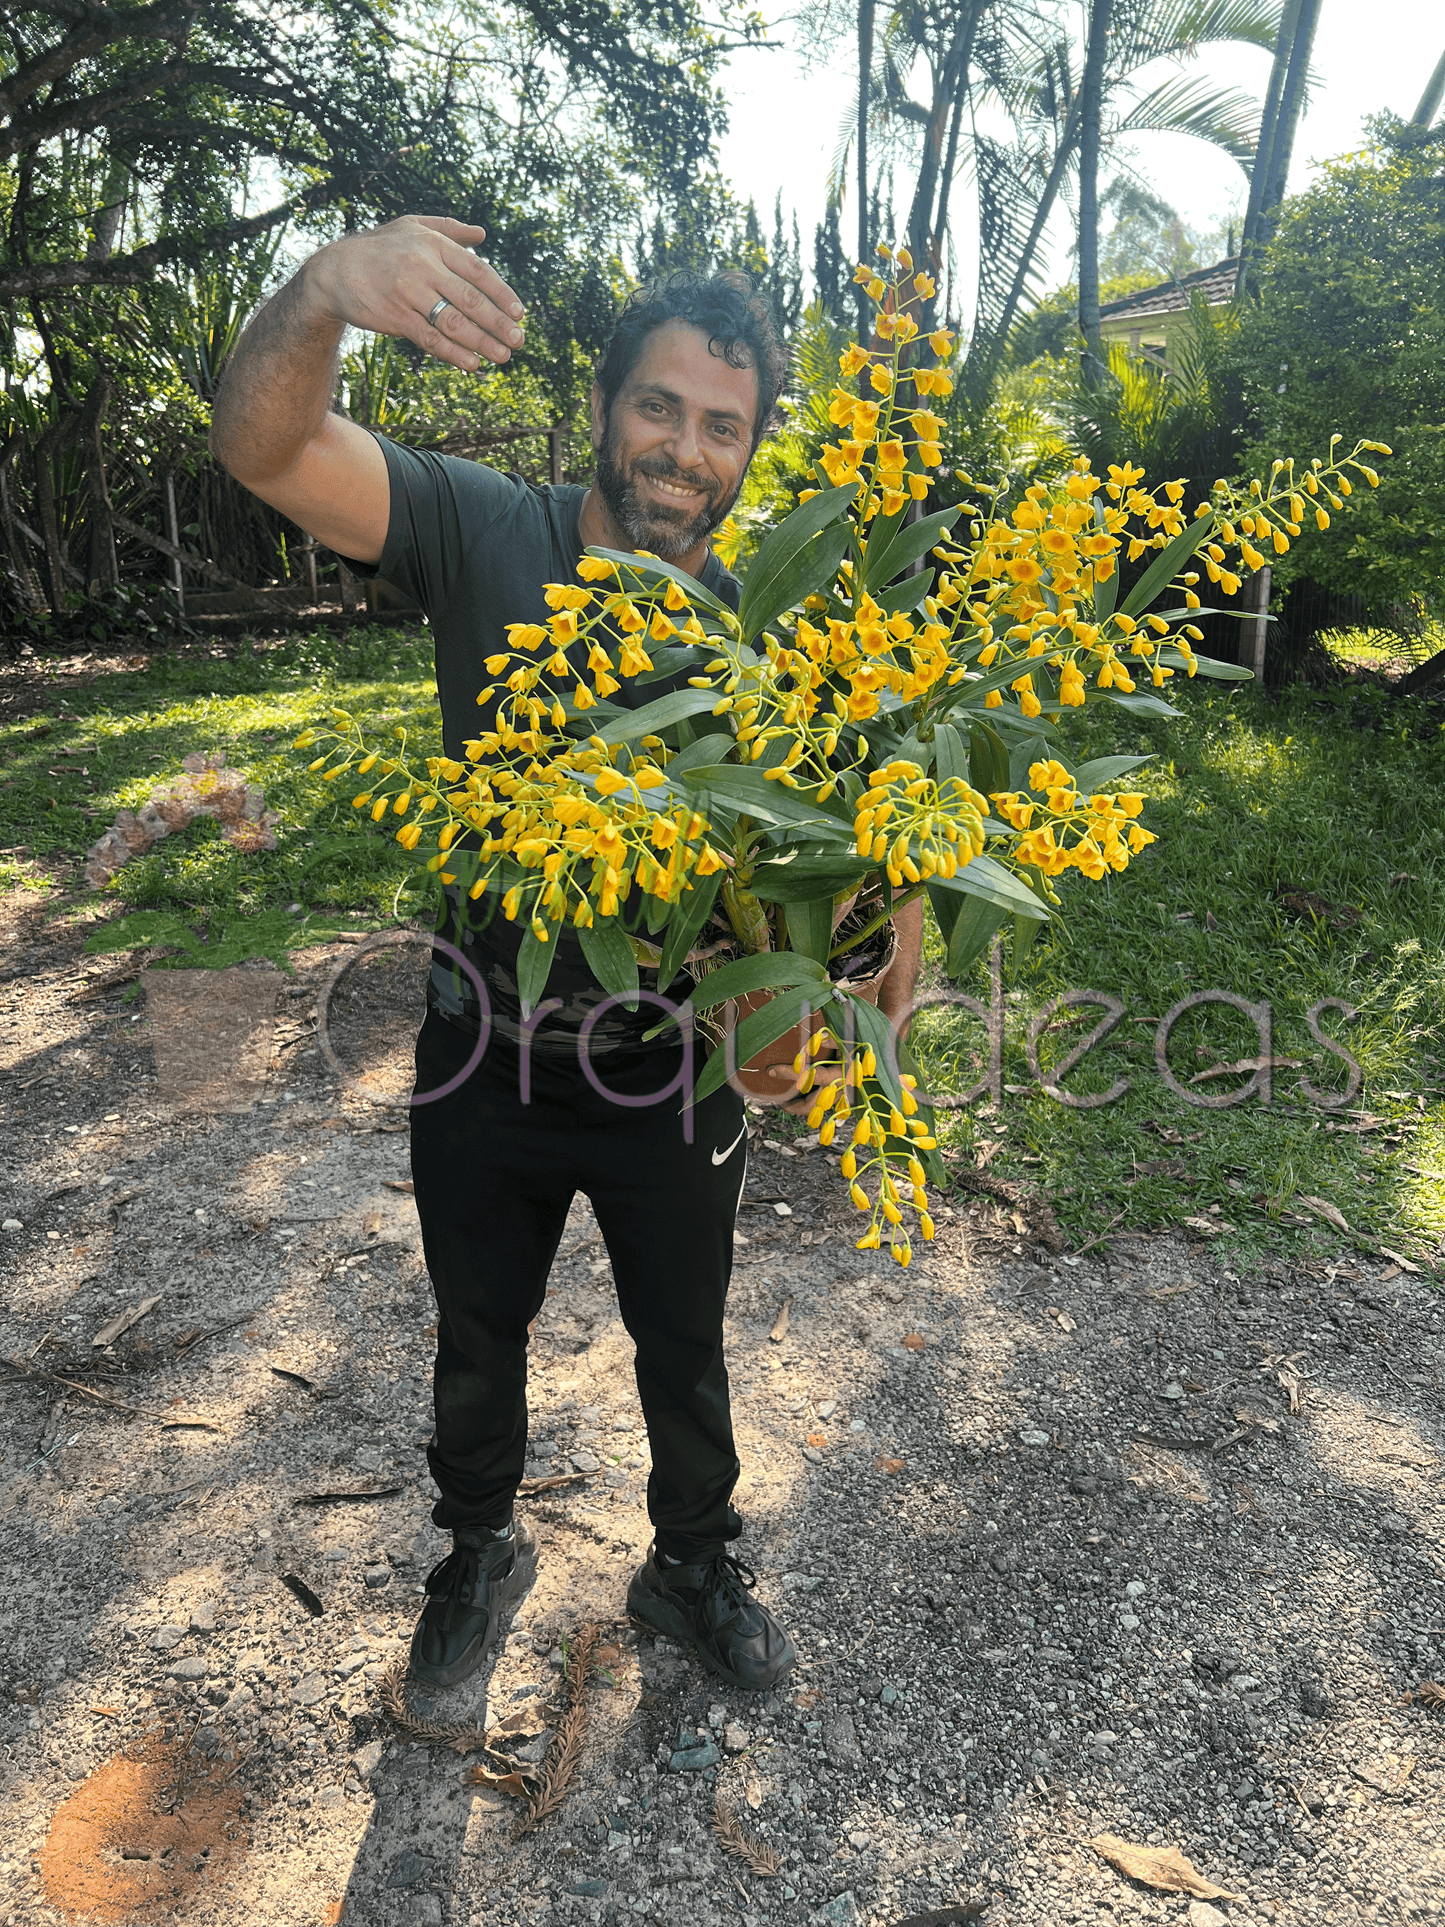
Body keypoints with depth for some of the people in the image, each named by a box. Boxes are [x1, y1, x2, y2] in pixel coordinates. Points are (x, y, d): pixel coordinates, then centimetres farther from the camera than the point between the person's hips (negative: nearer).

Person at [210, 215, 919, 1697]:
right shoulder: (487, 537, -12)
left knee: (685, 1353, 21)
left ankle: (692, 1568, 50)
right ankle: (480, 1551, 53)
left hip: (675, 1074, 0)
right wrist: (325, 288, -44)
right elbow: (264, 448, -25)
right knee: (477, 1342, 23)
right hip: (486, 1062, 0)